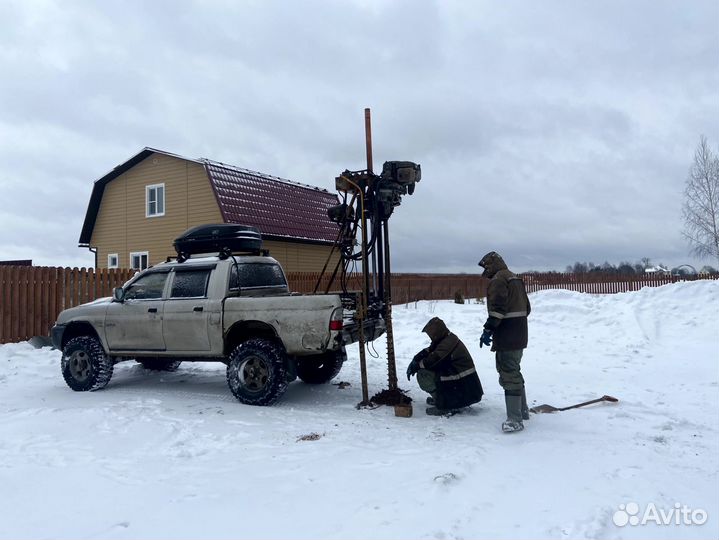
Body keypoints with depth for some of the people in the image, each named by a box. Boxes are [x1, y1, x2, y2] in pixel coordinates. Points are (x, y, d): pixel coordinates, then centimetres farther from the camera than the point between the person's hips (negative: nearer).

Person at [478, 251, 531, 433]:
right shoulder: (516, 279, 18)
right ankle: (522, 411, 30)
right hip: (520, 335, 10)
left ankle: (515, 419, -8)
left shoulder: (498, 280, -13)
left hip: (507, 337, -10)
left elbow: (498, 308, -23)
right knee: (514, 372, 20)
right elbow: (526, 307, 21)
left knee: (508, 375, -8)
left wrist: (488, 330, -20)